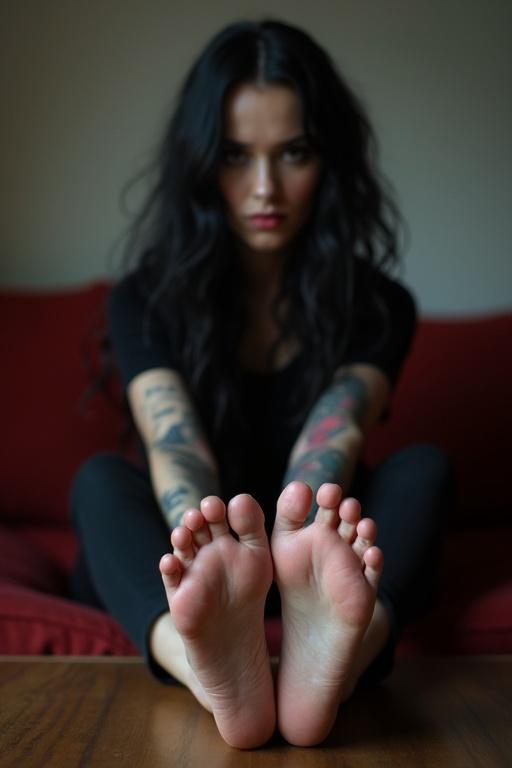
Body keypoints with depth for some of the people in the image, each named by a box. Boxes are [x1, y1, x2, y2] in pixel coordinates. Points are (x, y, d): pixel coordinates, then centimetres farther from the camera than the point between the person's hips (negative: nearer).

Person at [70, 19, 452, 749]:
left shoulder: (377, 305, -4)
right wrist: (206, 546, -48)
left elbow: (332, 440, -24)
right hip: (203, 559, 0)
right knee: (101, 479, -26)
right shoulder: (146, 300, -5)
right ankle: (214, 671, -58)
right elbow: (174, 443, -24)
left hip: (315, 574, 0)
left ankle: (334, 662, -57)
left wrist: (298, 543, -48)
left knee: (423, 467, -25)